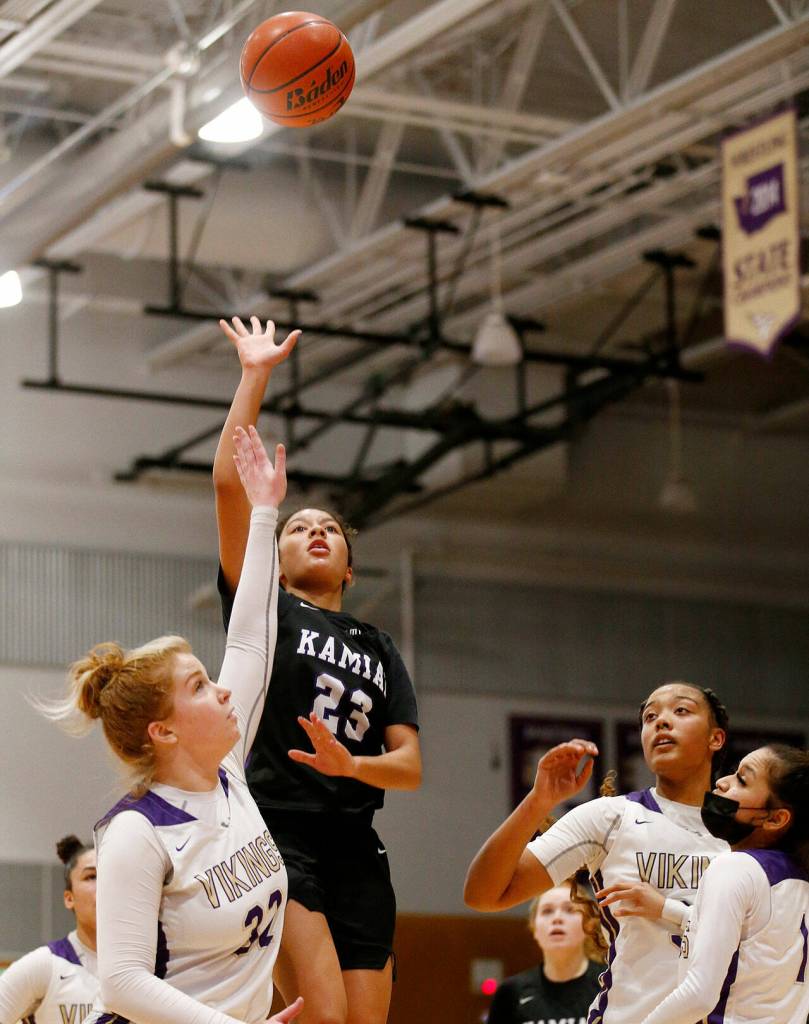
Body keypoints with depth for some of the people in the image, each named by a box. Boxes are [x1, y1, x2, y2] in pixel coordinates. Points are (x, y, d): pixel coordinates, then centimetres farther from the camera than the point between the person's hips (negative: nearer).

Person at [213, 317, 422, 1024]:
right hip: (277, 833, -4)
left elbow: (410, 766, 12)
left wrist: (350, 765, -10)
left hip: (357, 853, 5)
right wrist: (256, 376, 1)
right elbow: (229, 485, 0)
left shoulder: (379, 648, 22)